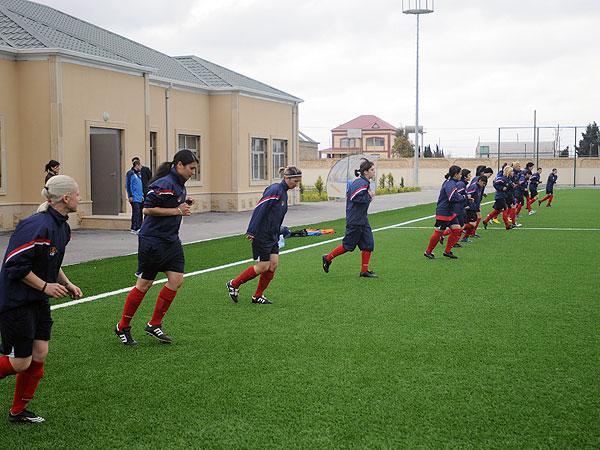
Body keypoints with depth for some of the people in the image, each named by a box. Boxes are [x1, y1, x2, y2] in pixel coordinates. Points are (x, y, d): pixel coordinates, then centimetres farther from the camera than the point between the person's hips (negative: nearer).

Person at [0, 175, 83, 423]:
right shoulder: (38, 226, -25)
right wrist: (45, 286, -19)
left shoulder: (61, 226, 6)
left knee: (39, 356, 8)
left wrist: (67, 284, 8)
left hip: (39, 301, 9)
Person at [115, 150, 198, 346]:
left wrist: (185, 204, 6)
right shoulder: (164, 184, -19)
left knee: (176, 280, 1)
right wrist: (176, 210, -21)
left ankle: (154, 325, 12)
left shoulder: (179, 184, 11)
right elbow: (148, 209, -23)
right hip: (152, 241, -9)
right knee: (144, 285, 0)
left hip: (171, 240, 9)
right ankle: (122, 328, 15)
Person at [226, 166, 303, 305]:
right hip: (261, 235, -9)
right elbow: (259, 209, -22)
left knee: (273, 265, 4)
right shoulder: (274, 190, -17)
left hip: (272, 236, 9)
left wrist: (278, 234, 19)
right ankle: (234, 284, 13)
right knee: (263, 267, -3)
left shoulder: (283, 193, 12)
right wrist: (251, 232, -25)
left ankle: (258, 296, 16)